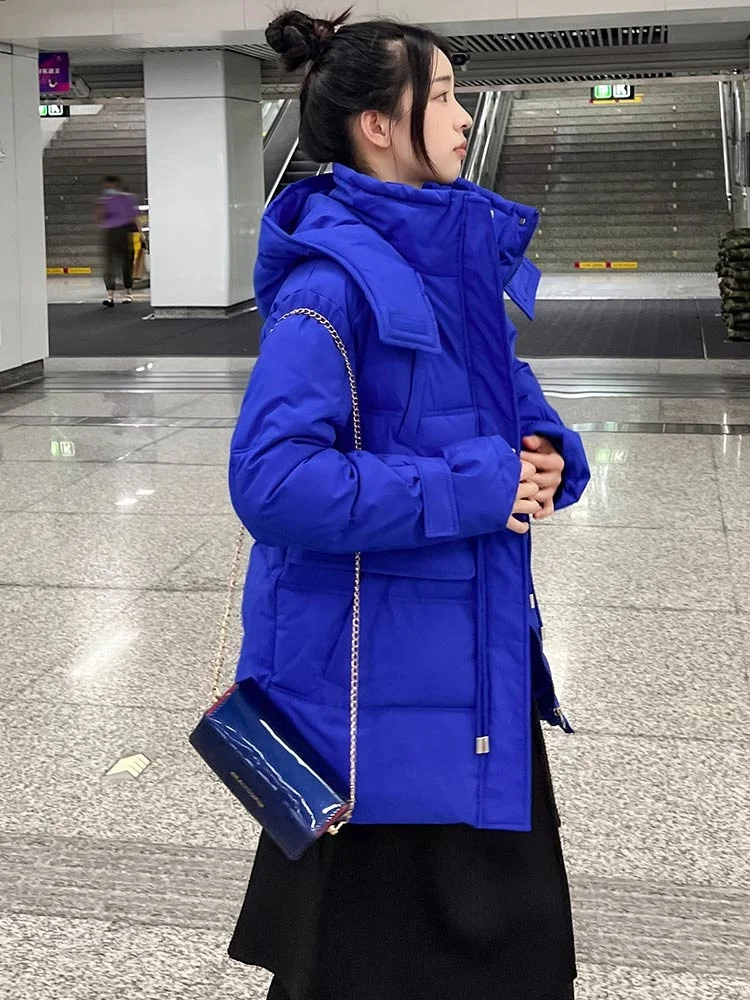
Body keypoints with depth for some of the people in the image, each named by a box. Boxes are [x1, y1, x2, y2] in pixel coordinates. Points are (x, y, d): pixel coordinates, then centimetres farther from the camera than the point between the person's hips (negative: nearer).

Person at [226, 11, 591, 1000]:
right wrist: (465, 491, -22)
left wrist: (546, 455, -3)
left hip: (475, 658, 8)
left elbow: (506, 401, 20)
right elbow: (273, 479, -26)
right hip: (378, 675, -8)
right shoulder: (335, 279, -18)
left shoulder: (459, 254, 8)